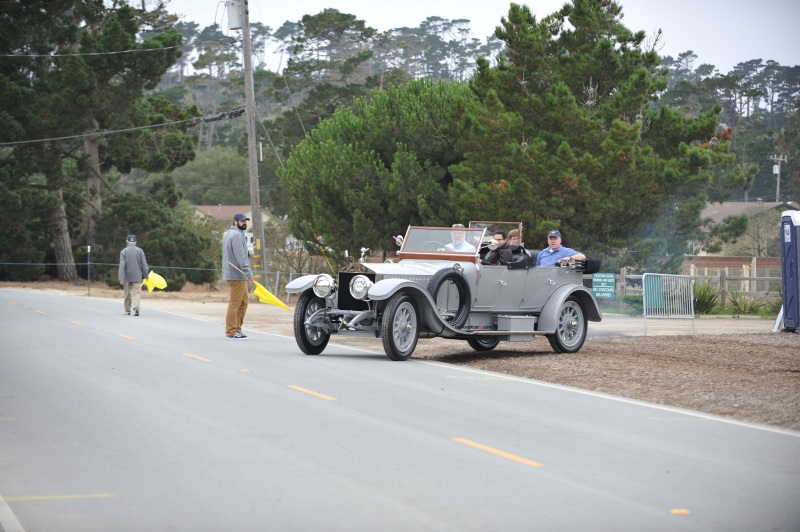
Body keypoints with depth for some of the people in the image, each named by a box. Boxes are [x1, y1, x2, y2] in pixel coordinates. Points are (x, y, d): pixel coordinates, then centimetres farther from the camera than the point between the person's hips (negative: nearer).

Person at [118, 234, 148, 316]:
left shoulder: (123, 251, -3)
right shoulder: (140, 251, -1)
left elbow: (122, 266, -9)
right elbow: (144, 264, -2)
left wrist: (121, 278, -13)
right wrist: (145, 275, 8)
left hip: (127, 276, 1)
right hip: (137, 277, -1)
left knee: (127, 294, 13)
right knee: (137, 293, -4)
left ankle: (127, 310, 21)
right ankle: (136, 307, -26)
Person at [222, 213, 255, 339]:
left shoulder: (228, 234, 20)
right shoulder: (237, 235, -14)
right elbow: (240, 256, -21)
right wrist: (248, 272, -21)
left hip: (238, 275, 11)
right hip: (237, 275, -11)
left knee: (243, 302, 13)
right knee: (235, 303, -8)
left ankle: (237, 329, 16)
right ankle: (231, 331, -7)